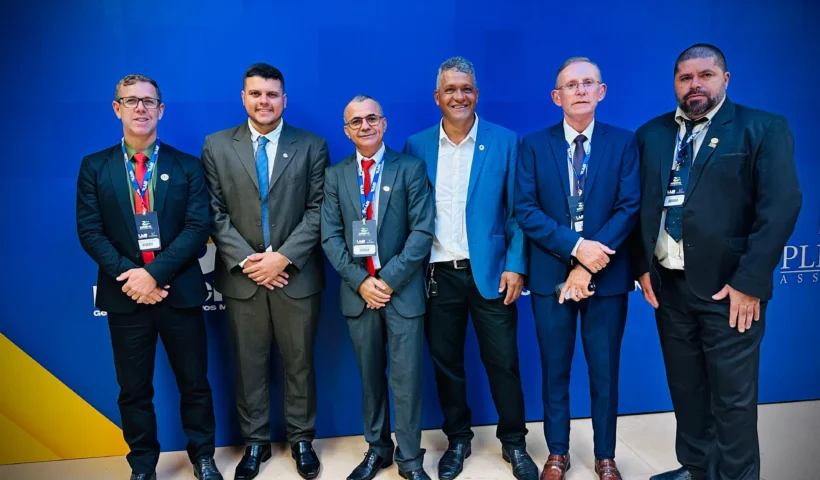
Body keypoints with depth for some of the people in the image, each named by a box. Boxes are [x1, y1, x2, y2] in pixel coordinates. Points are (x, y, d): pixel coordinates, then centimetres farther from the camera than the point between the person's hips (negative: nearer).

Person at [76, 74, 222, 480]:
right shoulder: (94, 167, 6)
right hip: (125, 293, 1)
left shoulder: (188, 166, 4)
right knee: (134, 389, 11)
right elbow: (89, 231, -1)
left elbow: (198, 228, -6)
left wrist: (154, 272, -16)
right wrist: (128, 275, -14)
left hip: (180, 291, 0)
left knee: (194, 382, 9)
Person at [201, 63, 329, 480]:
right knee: (249, 364, 11)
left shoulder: (312, 146, 2)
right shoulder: (216, 146, 4)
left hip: (297, 275, 0)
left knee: (299, 362, 11)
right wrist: (245, 260, -11)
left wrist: (284, 257, -13)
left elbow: (318, 210, -4)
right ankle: (255, 442, 29)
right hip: (241, 277, 1)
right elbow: (215, 213, 1)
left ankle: (301, 439, 29)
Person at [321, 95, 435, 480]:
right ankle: (377, 448, 29)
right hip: (358, 291, 3)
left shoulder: (411, 169, 0)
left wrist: (389, 279, -14)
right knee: (370, 376, 13)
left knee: (406, 378, 2)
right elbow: (330, 237, 3)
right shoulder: (335, 175, 8)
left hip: (402, 289, -2)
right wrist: (360, 281, -9)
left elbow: (423, 231, -8)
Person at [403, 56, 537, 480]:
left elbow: (517, 210, -1)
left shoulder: (505, 141, 0)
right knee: (445, 361, 11)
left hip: (490, 271, -1)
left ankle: (514, 443, 26)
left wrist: (515, 265, -8)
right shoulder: (416, 146, 4)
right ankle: (457, 440, 30)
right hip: (437, 274, 2)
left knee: (503, 361, 6)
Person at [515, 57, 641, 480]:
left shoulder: (623, 143, 2)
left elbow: (629, 208, -6)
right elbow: (525, 210, -6)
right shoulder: (533, 145, 2)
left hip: (607, 276, 0)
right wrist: (575, 247, -18)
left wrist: (588, 266, -15)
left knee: (604, 372, 11)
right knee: (555, 371, 12)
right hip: (551, 276, 0)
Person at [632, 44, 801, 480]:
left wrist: (749, 281, -16)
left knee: (733, 396, 6)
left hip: (728, 287, -4)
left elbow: (780, 207, -11)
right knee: (685, 387, 17)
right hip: (668, 285, 4)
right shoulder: (651, 134, 9)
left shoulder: (763, 129, -3)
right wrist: (642, 266, 3)